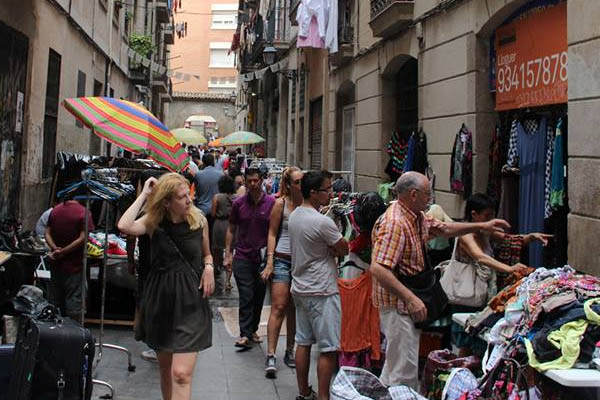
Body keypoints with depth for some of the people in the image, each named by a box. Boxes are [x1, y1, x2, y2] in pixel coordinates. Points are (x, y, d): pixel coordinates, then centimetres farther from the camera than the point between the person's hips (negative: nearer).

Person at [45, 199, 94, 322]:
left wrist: (54, 248, -11)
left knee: (54, 299, 15)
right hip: (74, 266, -5)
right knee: (74, 300, 2)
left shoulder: (55, 210, 3)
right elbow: (82, 238, -19)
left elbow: (47, 233, 1)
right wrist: (62, 252, -15)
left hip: (56, 264, 5)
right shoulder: (84, 213, -14)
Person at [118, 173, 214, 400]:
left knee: (181, 375, -12)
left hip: (190, 302, -1)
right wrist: (143, 195, -17)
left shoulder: (199, 221, -1)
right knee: (165, 369, 16)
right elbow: (125, 226, -27)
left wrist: (208, 267, -6)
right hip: (160, 299, 1)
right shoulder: (153, 222, -5)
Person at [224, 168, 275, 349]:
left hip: (263, 257, 1)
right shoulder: (239, 203, 2)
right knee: (246, 297, -6)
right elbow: (231, 229, 9)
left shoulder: (272, 203, -2)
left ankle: (253, 330, 26)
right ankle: (245, 334, -3)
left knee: (259, 297, 11)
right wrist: (228, 254, 3)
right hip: (243, 257, -1)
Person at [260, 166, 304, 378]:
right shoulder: (281, 204, -3)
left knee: (294, 309, 11)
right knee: (278, 307, -7)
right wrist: (270, 262, -7)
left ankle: (290, 351, 22)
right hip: (282, 259, -3)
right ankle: (271, 356, -5)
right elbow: (272, 233, -2)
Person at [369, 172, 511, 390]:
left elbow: (444, 228, 26)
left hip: (408, 302, 11)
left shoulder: (416, 218, 9)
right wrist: (411, 298, -31)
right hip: (398, 303, -11)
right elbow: (378, 269, -31)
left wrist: (482, 226, 22)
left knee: (396, 365, 21)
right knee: (403, 370, -5)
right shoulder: (394, 223, -24)